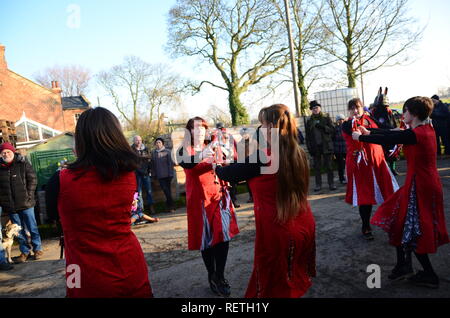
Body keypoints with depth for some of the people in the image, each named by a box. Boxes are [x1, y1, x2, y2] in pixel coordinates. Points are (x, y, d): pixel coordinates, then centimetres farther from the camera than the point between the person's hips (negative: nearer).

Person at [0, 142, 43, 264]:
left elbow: (33, 179, -4)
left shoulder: (23, 163, -3)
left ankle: (38, 249, 20)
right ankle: (25, 252, 23)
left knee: (32, 228, 7)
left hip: (25, 203, -3)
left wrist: (28, 195, -10)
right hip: (10, 206, 3)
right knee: (19, 231, 12)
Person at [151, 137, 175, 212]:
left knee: (168, 189, 5)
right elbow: (153, 164, 9)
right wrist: (153, 174, 6)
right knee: (165, 190, -1)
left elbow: (170, 163, -4)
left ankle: (170, 206, 15)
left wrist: (171, 173, -10)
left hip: (167, 174, -2)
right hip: (159, 175, 2)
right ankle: (170, 206, 7)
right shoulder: (153, 153, 7)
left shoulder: (167, 152, -1)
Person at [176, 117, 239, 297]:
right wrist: (202, 155, -43)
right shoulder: (184, 151, -1)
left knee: (224, 234, -5)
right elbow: (185, 163, -24)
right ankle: (212, 277, 20)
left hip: (219, 195, 3)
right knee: (206, 238, 3)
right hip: (200, 198, -2)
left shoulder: (212, 148, 11)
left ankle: (220, 276, 8)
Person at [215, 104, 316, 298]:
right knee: (295, 283, 25)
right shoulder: (298, 154, -3)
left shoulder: (260, 156, -21)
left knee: (273, 287, 14)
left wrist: (216, 165, 13)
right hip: (304, 226, 6)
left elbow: (227, 174, -8)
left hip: (277, 232, -6)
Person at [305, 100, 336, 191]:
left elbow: (332, 129, -2)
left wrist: (322, 127, -17)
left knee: (328, 165, 1)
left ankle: (331, 183, 7)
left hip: (326, 145, -2)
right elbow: (308, 136, 8)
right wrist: (309, 147, -1)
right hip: (315, 146, 2)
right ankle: (318, 184, 9)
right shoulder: (309, 121, 10)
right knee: (317, 167, 3)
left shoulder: (326, 118, 6)